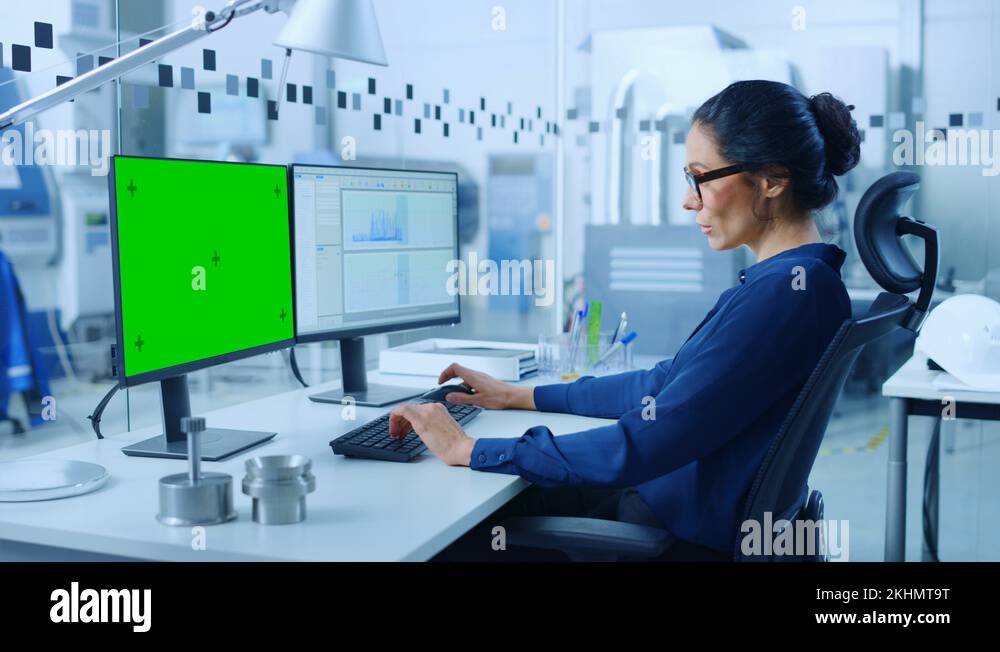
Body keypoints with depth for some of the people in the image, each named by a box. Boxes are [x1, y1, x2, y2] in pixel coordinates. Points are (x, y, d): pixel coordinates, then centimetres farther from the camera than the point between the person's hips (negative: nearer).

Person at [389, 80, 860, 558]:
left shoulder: (789, 290, -25)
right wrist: (519, 397, 16)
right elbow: (667, 384, 15)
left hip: (698, 536, -9)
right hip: (675, 496, 9)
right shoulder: (788, 276, 7)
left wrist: (468, 449, -20)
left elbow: (641, 446, -27)